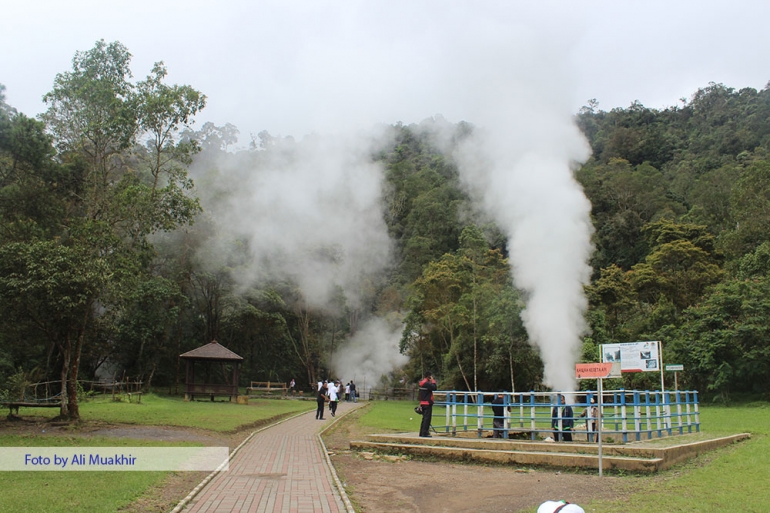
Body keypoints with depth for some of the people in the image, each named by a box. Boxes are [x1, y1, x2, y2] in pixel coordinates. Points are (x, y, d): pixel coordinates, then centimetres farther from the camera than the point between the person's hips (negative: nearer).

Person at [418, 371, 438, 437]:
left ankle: (422, 432, 19)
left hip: (423, 403, 10)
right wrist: (433, 381, -9)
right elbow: (434, 388, -19)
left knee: (424, 418, 16)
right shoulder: (427, 383, -16)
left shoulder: (422, 383, 14)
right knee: (427, 418, -7)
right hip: (427, 403, -10)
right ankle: (425, 433, -7)